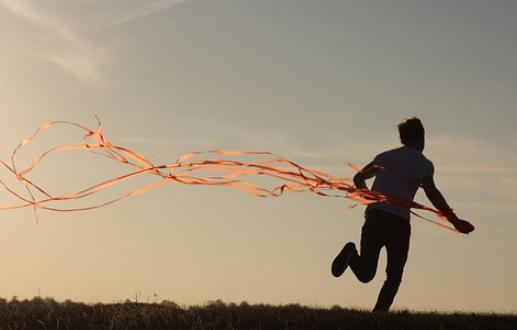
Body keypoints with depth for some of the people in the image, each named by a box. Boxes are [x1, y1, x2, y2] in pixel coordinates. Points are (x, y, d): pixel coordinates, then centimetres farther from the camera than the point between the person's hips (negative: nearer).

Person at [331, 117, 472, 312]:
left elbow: (358, 178, 25)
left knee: (365, 274, 5)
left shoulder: (385, 156, 20)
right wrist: (454, 221, -11)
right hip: (398, 222, -3)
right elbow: (431, 192, -12)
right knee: (394, 276, 10)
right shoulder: (422, 163, 4)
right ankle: (379, 312, -9)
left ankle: (352, 254, -26)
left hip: (373, 218, 4)